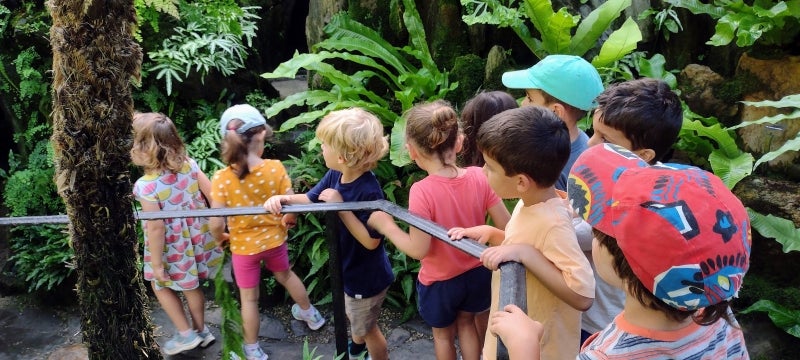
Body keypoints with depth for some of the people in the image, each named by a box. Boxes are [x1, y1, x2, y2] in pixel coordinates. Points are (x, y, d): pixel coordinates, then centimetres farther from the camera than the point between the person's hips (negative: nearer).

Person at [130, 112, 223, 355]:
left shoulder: (146, 186, -27)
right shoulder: (189, 164, -12)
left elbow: (156, 228, -25)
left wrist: (156, 263, -13)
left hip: (172, 248, -5)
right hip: (196, 239, 5)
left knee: (161, 285, 22)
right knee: (191, 284, 25)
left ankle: (186, 334, 29)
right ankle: (201, 330, 41)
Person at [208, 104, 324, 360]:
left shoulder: (221, 179, -24)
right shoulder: (275, 168, -20)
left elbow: (216, 224, -21)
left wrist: (220, 239, 2)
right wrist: (281, 225, 7)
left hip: (243, 246, -2)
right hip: (274, 239, 2)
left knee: (249, 298, 16)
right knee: (285, 275, 31)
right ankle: (310, 314, 52)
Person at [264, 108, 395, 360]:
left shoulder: (369, 192, -36)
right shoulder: (335, 175, -12)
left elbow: (371, 241, -33)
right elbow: (310, 199, 2)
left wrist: (340, 206, -35)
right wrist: (283, 199, -19)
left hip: (367, 277, -9)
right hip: (348, 268, 9)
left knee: (366, 327, 18)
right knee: (352, 316, 34)